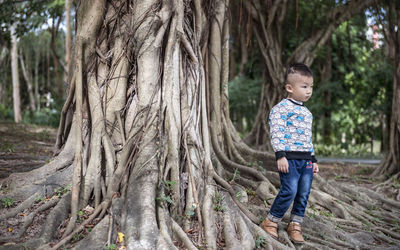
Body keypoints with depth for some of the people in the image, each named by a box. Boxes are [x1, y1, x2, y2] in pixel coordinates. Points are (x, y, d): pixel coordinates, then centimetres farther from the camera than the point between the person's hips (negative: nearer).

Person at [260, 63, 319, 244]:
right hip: (289, 157, -8)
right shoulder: (282, 107, -6)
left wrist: (313, 159, 25)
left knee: (304, 194, 5)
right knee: (290, 191, -15)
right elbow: (276, 133, -12)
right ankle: (270, 222, 1)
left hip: (306, 159, 8)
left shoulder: (307, 112, 22)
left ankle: (295, 225, 18)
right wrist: (280, 155, -20)